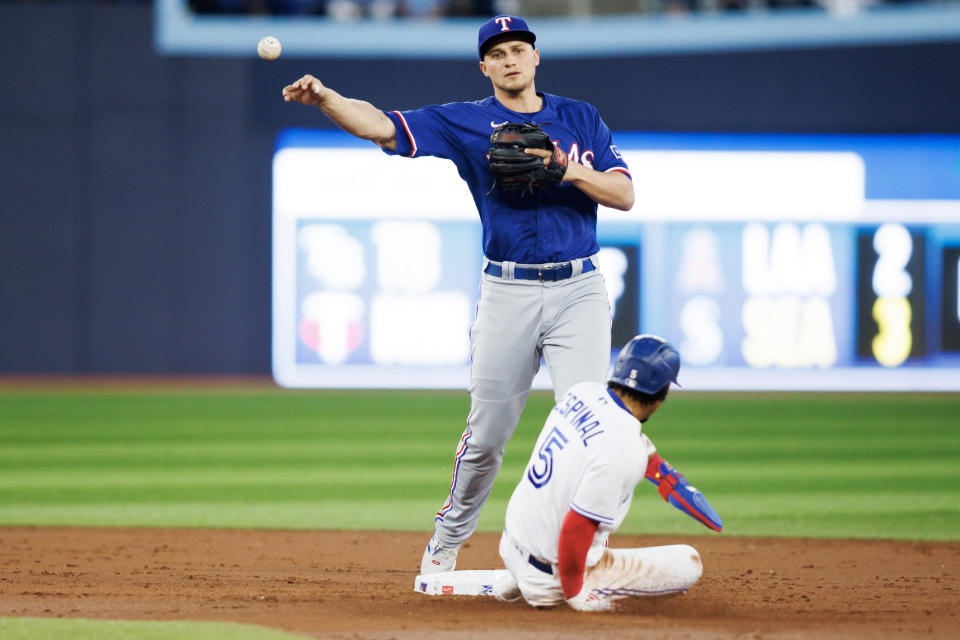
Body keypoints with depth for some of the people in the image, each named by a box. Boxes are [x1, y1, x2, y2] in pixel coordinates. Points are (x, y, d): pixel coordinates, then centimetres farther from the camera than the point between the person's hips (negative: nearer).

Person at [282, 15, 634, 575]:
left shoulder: (581, 118, 10)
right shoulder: (466, 123, 4)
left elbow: (625, 194, 3)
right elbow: (381, 126, -7)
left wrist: (569, 171, -14)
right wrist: (323, 97, -24)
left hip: (580, 291, 0)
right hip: (507, 293, 0)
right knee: (488, 429, 4)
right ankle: (448, 539, 25)